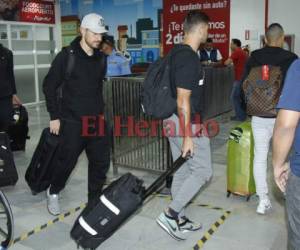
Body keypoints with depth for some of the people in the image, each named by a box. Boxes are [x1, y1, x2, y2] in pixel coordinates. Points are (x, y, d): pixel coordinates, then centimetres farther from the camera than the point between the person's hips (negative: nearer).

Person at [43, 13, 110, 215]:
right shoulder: (67, 56, -8)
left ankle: (95, 201, 24)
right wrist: (54, 116, -6)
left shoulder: (101, 58, 7)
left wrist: (100, 111, 15)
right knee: (67, 161, 5)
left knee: (101, 162, 6)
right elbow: (49, 86, -4)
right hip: (72, 121, -5)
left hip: (97, 120, 5)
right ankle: (53, 193, 33)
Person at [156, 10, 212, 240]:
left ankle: (179, 220, 27)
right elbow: (183, 100, -23)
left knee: (182, 171, 16)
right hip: (185, 123, -10)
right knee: (203, 170, 2)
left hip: (174, 121, 10)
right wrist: (188, 137, -21)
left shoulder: (178, 53, 11)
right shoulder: (190, 58, -20)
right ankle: (170, 214, 5)